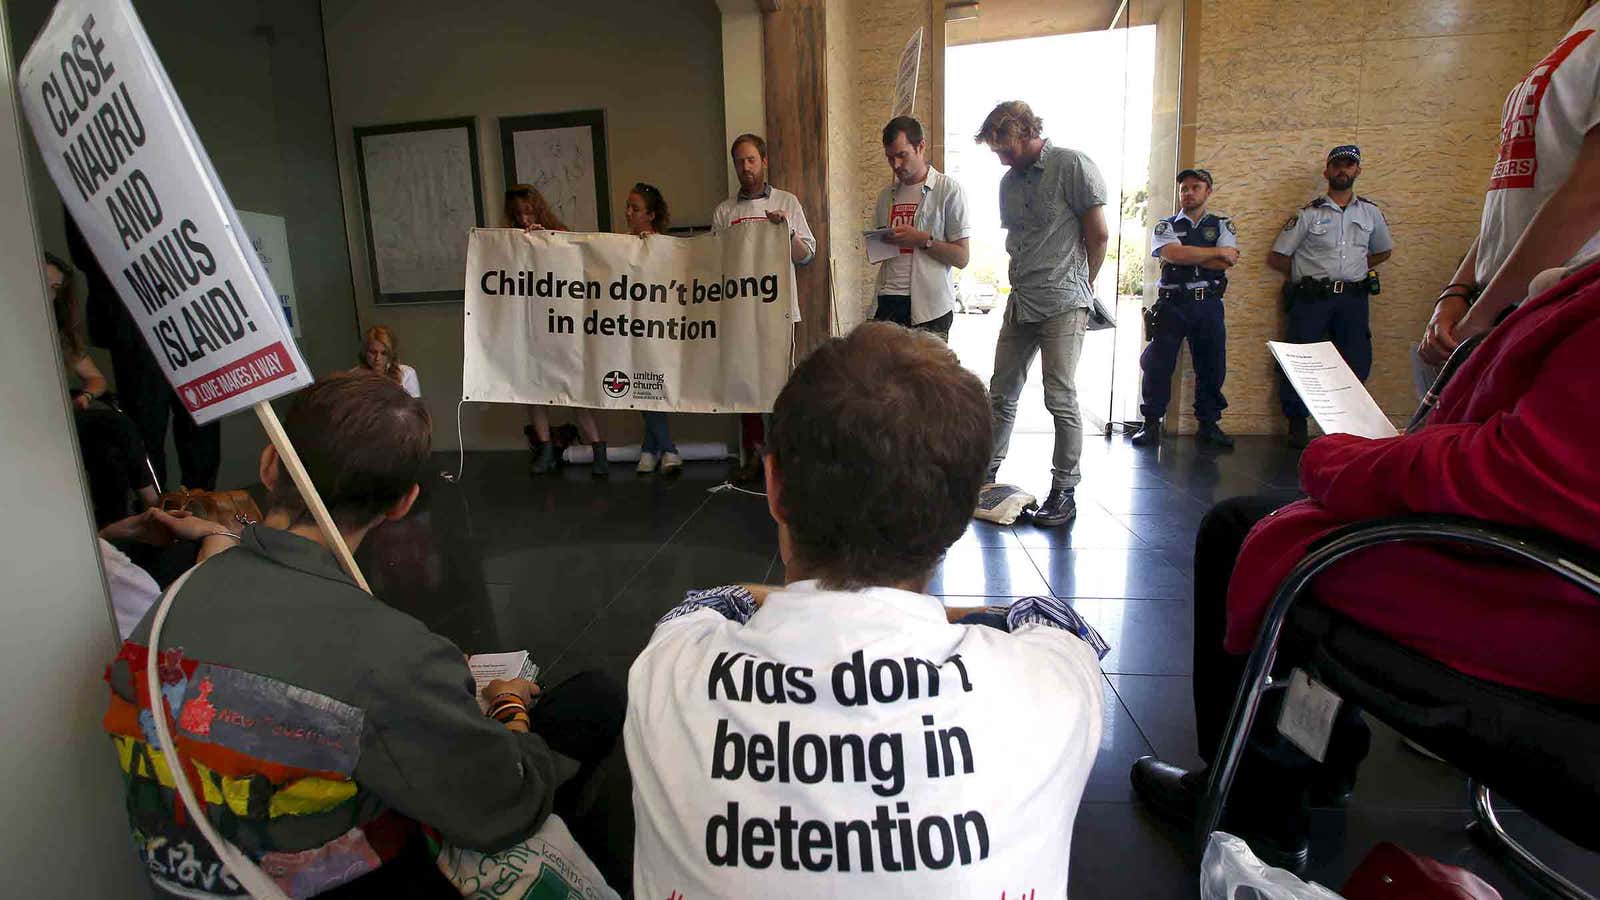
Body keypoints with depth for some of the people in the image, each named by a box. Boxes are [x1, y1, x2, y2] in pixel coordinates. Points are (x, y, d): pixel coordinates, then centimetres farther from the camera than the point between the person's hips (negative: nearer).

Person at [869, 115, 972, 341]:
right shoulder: (886, 195, 16)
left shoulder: (948, 189, 0)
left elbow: (962, 257, -4)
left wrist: (922, 240, -15)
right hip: (888, 303, 4)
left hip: (929, 306, -4)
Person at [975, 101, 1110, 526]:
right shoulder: (1009, 181, 15)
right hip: (1021, 302, 7)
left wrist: (1078, 288, 5)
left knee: (1061, 399, -4)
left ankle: (1064, 492, 7)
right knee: (1002, 393, 9)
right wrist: (1024, 287, 13)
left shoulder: (1073, 165, -7)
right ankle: (986, 472, 21)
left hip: (1063, 304, -7)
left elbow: (1099, 235, -5)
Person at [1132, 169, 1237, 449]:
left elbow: (1228, 261, -6)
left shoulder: (1222, 225, 12)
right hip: (1172, 303, -1)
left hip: (1209, 304, 2)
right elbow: (1172, 253, -13)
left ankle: (1209, 424, 17)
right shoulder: (1166, 226, 9)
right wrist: (1216, 252, -8)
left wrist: (1187, 255, -9)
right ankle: (1151, 425, 5)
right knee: (1158, 364, -3)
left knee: (1212, 365, 5)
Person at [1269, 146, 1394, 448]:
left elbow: (1383, 251, 27)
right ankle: (1297, 424, 7)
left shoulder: (1370, 212, 14)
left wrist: (1355, 269, 12)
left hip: (1353, 298, 3)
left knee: (1357, 362, 0)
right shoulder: (1308, 213, 5)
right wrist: (1307, 274, 5)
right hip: (1312, 298, -3)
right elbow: (1277, 257, 4)